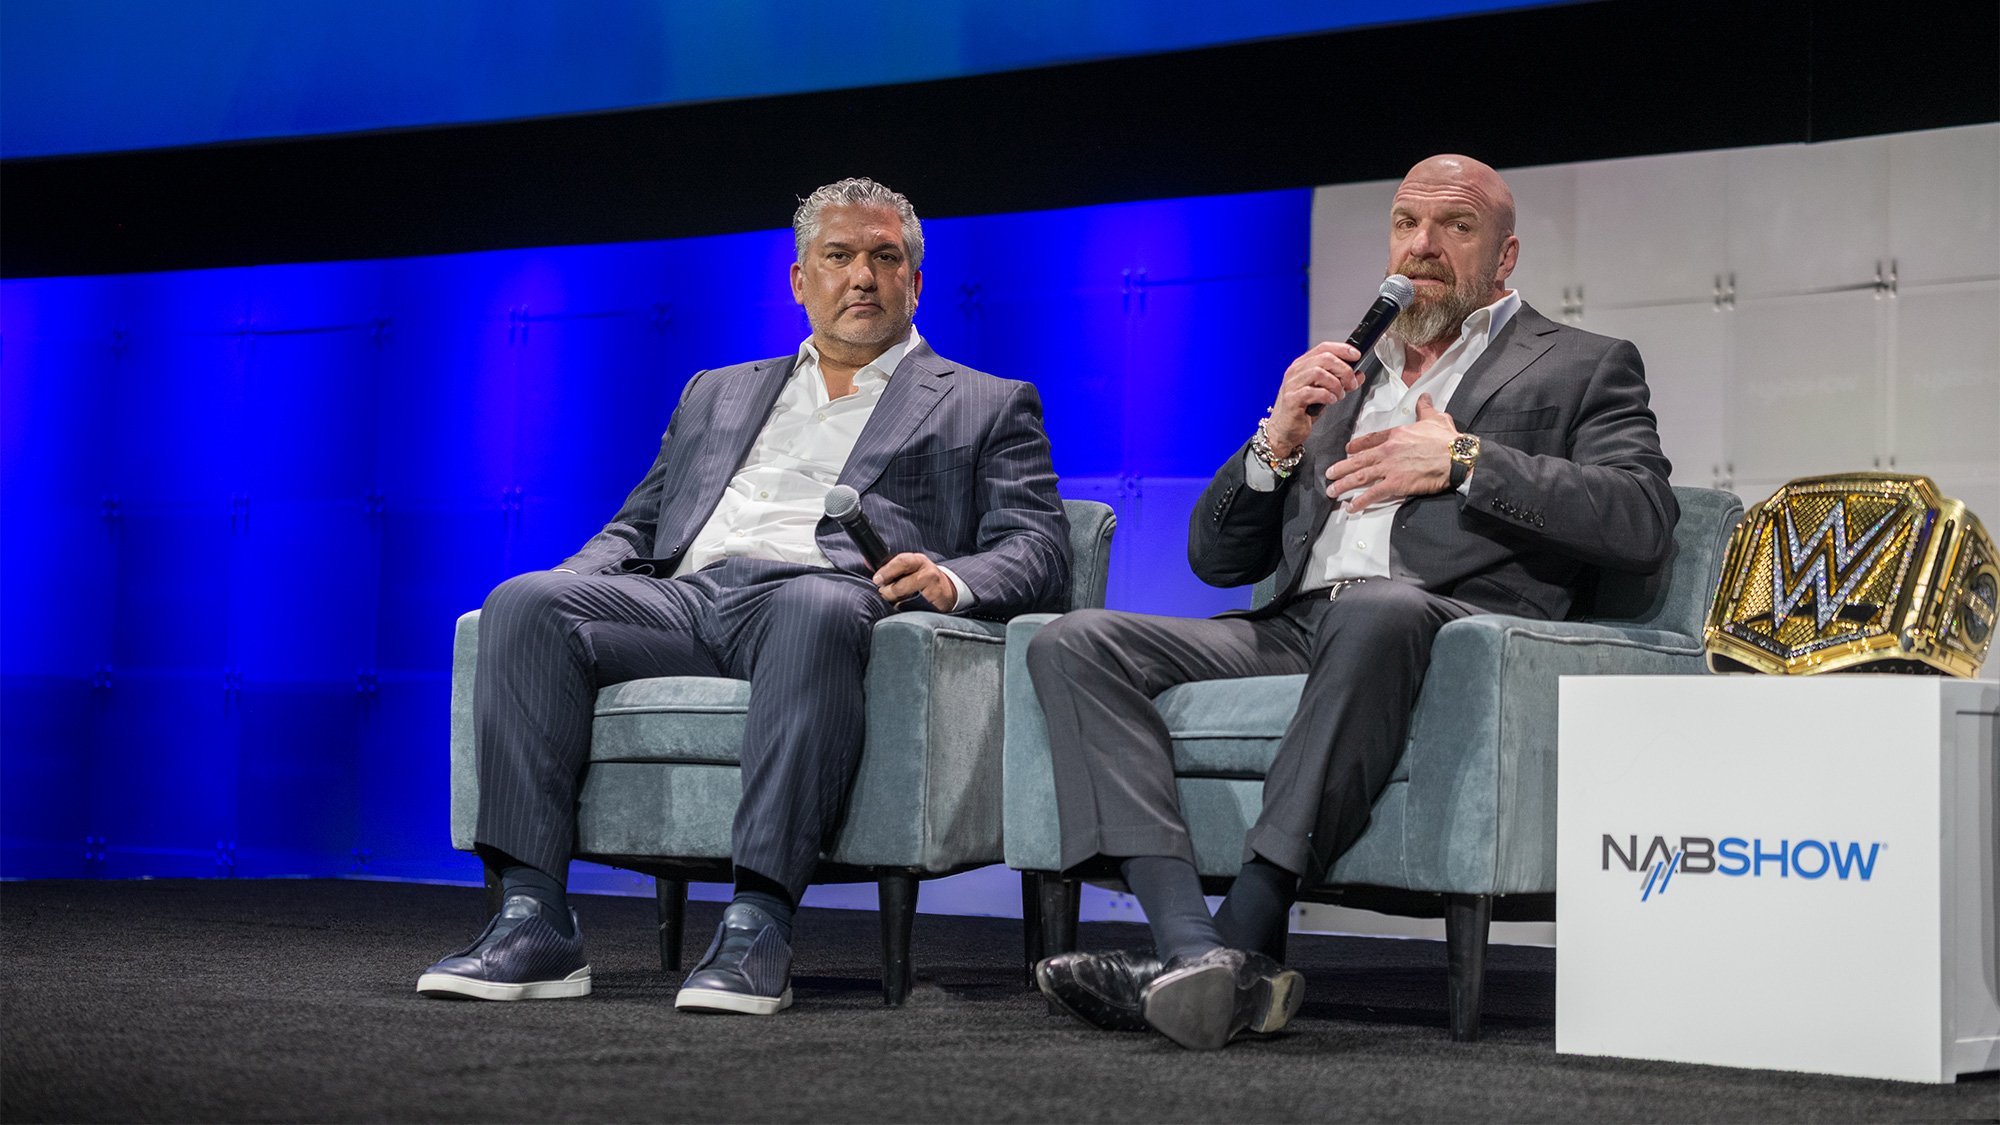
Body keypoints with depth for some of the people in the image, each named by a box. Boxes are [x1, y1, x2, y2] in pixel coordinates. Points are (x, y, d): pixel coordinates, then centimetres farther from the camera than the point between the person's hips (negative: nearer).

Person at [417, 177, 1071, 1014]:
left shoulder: (986, 407, 21)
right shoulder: (716, 395, 33)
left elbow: (1037, 551, 7)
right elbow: (636, 527, 30)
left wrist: (952, 579, -16)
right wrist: (579, 577, 5)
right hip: (687, 596, 4)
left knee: (815, 613, -41)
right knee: (526, 605, -25)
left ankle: (757, 926, -45)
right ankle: (534, 923, -30)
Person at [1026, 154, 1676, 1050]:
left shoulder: (1581, 369, 18)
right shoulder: (1337, 377, 30)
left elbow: (1643, 522, -2)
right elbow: (1216, 559, 24)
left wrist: (1465, 462, -5)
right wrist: (1278, 443, 6)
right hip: (1294, 632, 5)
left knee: (1373, 609, -41)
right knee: (1071, 645, -18)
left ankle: (1244, 940, -39)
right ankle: (1196, 953, -34)